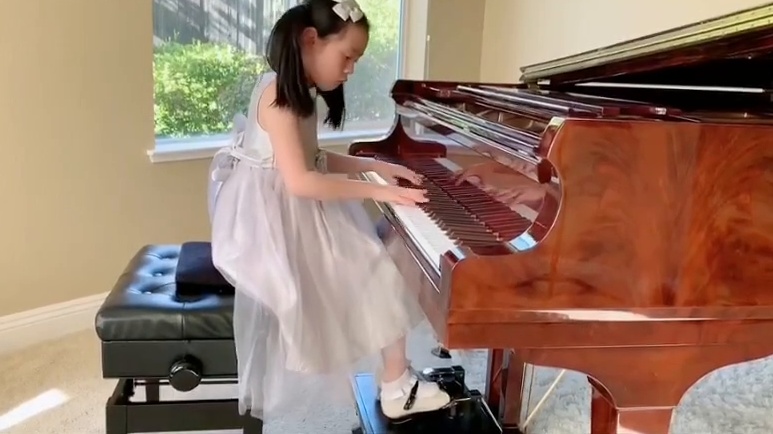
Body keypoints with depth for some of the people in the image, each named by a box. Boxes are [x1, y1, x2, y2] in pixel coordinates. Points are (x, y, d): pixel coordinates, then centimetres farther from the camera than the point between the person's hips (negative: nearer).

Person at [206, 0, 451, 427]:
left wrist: (376, 166, 11)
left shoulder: (302, 94, 11)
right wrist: (375, 191, -24)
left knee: (375, 269, -1)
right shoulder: (277, 94, -20)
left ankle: (396, 384, 2)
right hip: (275, 216, -10)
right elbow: (300, 180, -28)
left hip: (301, 213, 10)